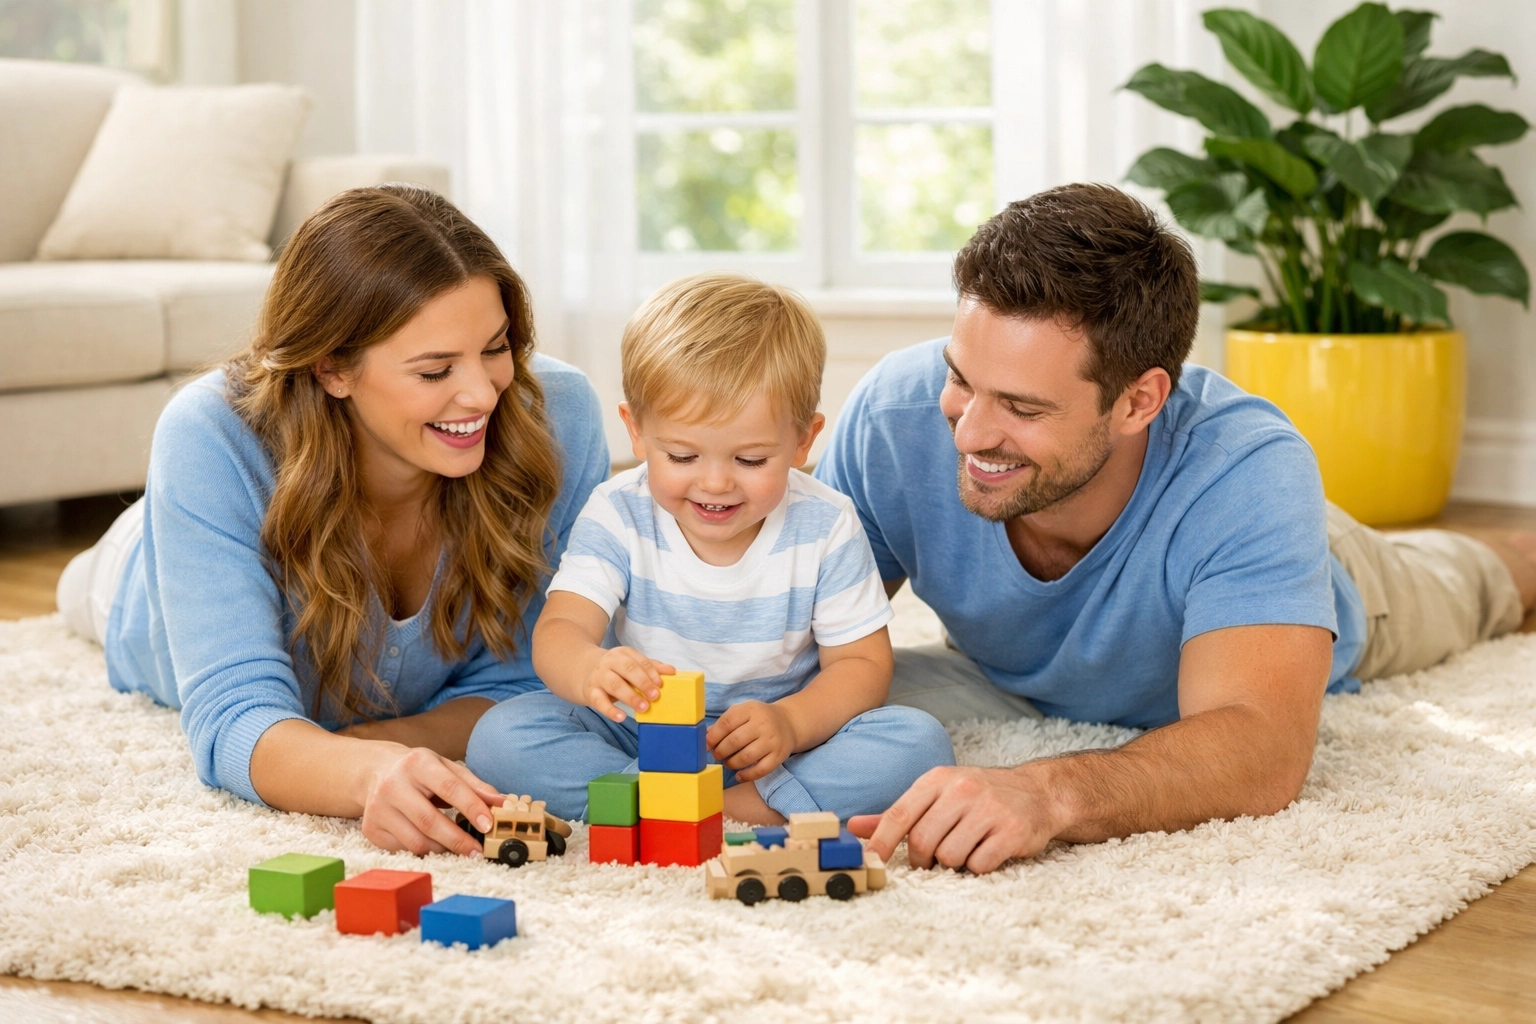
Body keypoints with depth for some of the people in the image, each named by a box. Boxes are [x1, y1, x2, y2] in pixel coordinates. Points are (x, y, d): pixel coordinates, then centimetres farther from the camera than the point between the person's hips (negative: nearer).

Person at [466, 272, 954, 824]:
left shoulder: (825, 528, -9)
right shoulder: (619, 515, -9)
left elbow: (862, 663, -6)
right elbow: (559, 630, -20)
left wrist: (791, 722, -27)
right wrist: (591, 672, -46)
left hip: (771, 750, -1)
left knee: (919, 745, -26)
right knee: (502, 737, -26)